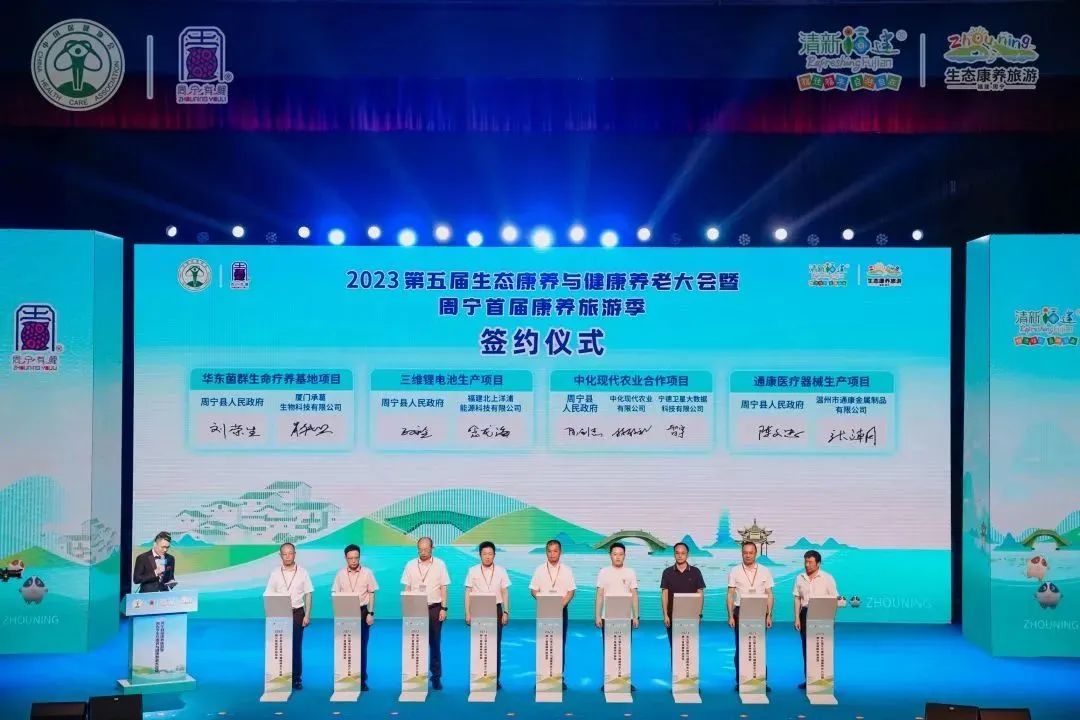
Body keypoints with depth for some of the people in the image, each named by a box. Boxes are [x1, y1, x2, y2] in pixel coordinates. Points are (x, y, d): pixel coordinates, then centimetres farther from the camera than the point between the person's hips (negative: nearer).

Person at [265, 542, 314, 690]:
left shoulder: (302, 573, 2)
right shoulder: (275, 574, 3)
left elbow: (308, 595, 3)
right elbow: (270, 596, 4)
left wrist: (307, 615, -2)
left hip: (297, 613, -1)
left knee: (296, 646, 2)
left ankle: (297, 678, 10)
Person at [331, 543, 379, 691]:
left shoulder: (367, 572, -1)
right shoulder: (340, 574, 2)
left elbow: (371, 594, 2)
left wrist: (371, 613, -3)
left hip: (362, 612, -1)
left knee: (362, 646, 3)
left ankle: (362, 680, 11)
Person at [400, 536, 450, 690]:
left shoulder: (440, 565, 3)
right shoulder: (410, 565, 5)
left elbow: (443, 588, 3)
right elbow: (407, 589, 6)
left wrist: (444, 608, -3)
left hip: (434, 608, -1)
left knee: (435, 643, 3)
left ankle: (436, 677, 11)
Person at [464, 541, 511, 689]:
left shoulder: (501, 571, 4)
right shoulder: (473, 571, 2)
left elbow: (505, 592, 6)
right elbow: (468, 592, 4)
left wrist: (506, 612, 2)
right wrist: (468, 613, 0)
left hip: (495, 610, 1)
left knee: (496, 645, 3)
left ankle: (496, 679, 9)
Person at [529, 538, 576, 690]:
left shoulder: (567, 570, 5)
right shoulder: (539, 570, 4)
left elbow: (571, 591, 3)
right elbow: (534, 590, 3)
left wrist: (561, 605, -13)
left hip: (561, 609, 0)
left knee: (560, 644, 2)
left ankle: (560, 677, 6)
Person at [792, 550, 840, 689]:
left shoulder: (827, 578, -3)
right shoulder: (800, 578, 6)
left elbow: (834, 599, -2)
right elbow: (797, 599, 10)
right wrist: (797, 618, 4)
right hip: (805, 613, 3)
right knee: (806, 647, 6)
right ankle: (808, 679, 14)